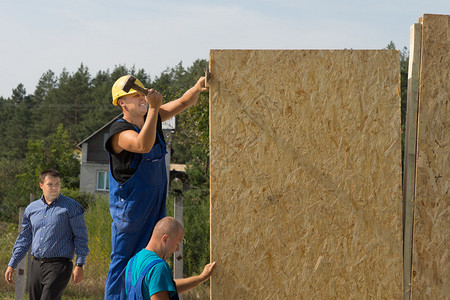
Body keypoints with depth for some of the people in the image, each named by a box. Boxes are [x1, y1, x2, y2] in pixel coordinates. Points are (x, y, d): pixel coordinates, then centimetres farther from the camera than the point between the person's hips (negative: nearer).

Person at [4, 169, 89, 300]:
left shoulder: (71, 207, -1)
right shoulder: (31, 208, 13)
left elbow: (81, 237, -1)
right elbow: (24, 239, 20)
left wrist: (79, 266, -8)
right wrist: (12, 265, 15)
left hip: (59, 266, -6)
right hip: (36, 265, 6)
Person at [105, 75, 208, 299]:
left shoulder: (152, 118, 8)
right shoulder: (119, 131, -16)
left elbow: (183, 102, 8)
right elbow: (143, 145, -35)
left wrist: (198, 88, -14)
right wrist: (154, 109, -41)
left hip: (156, 206, 8)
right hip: (129, 209, -8)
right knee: (124, 261, -3)